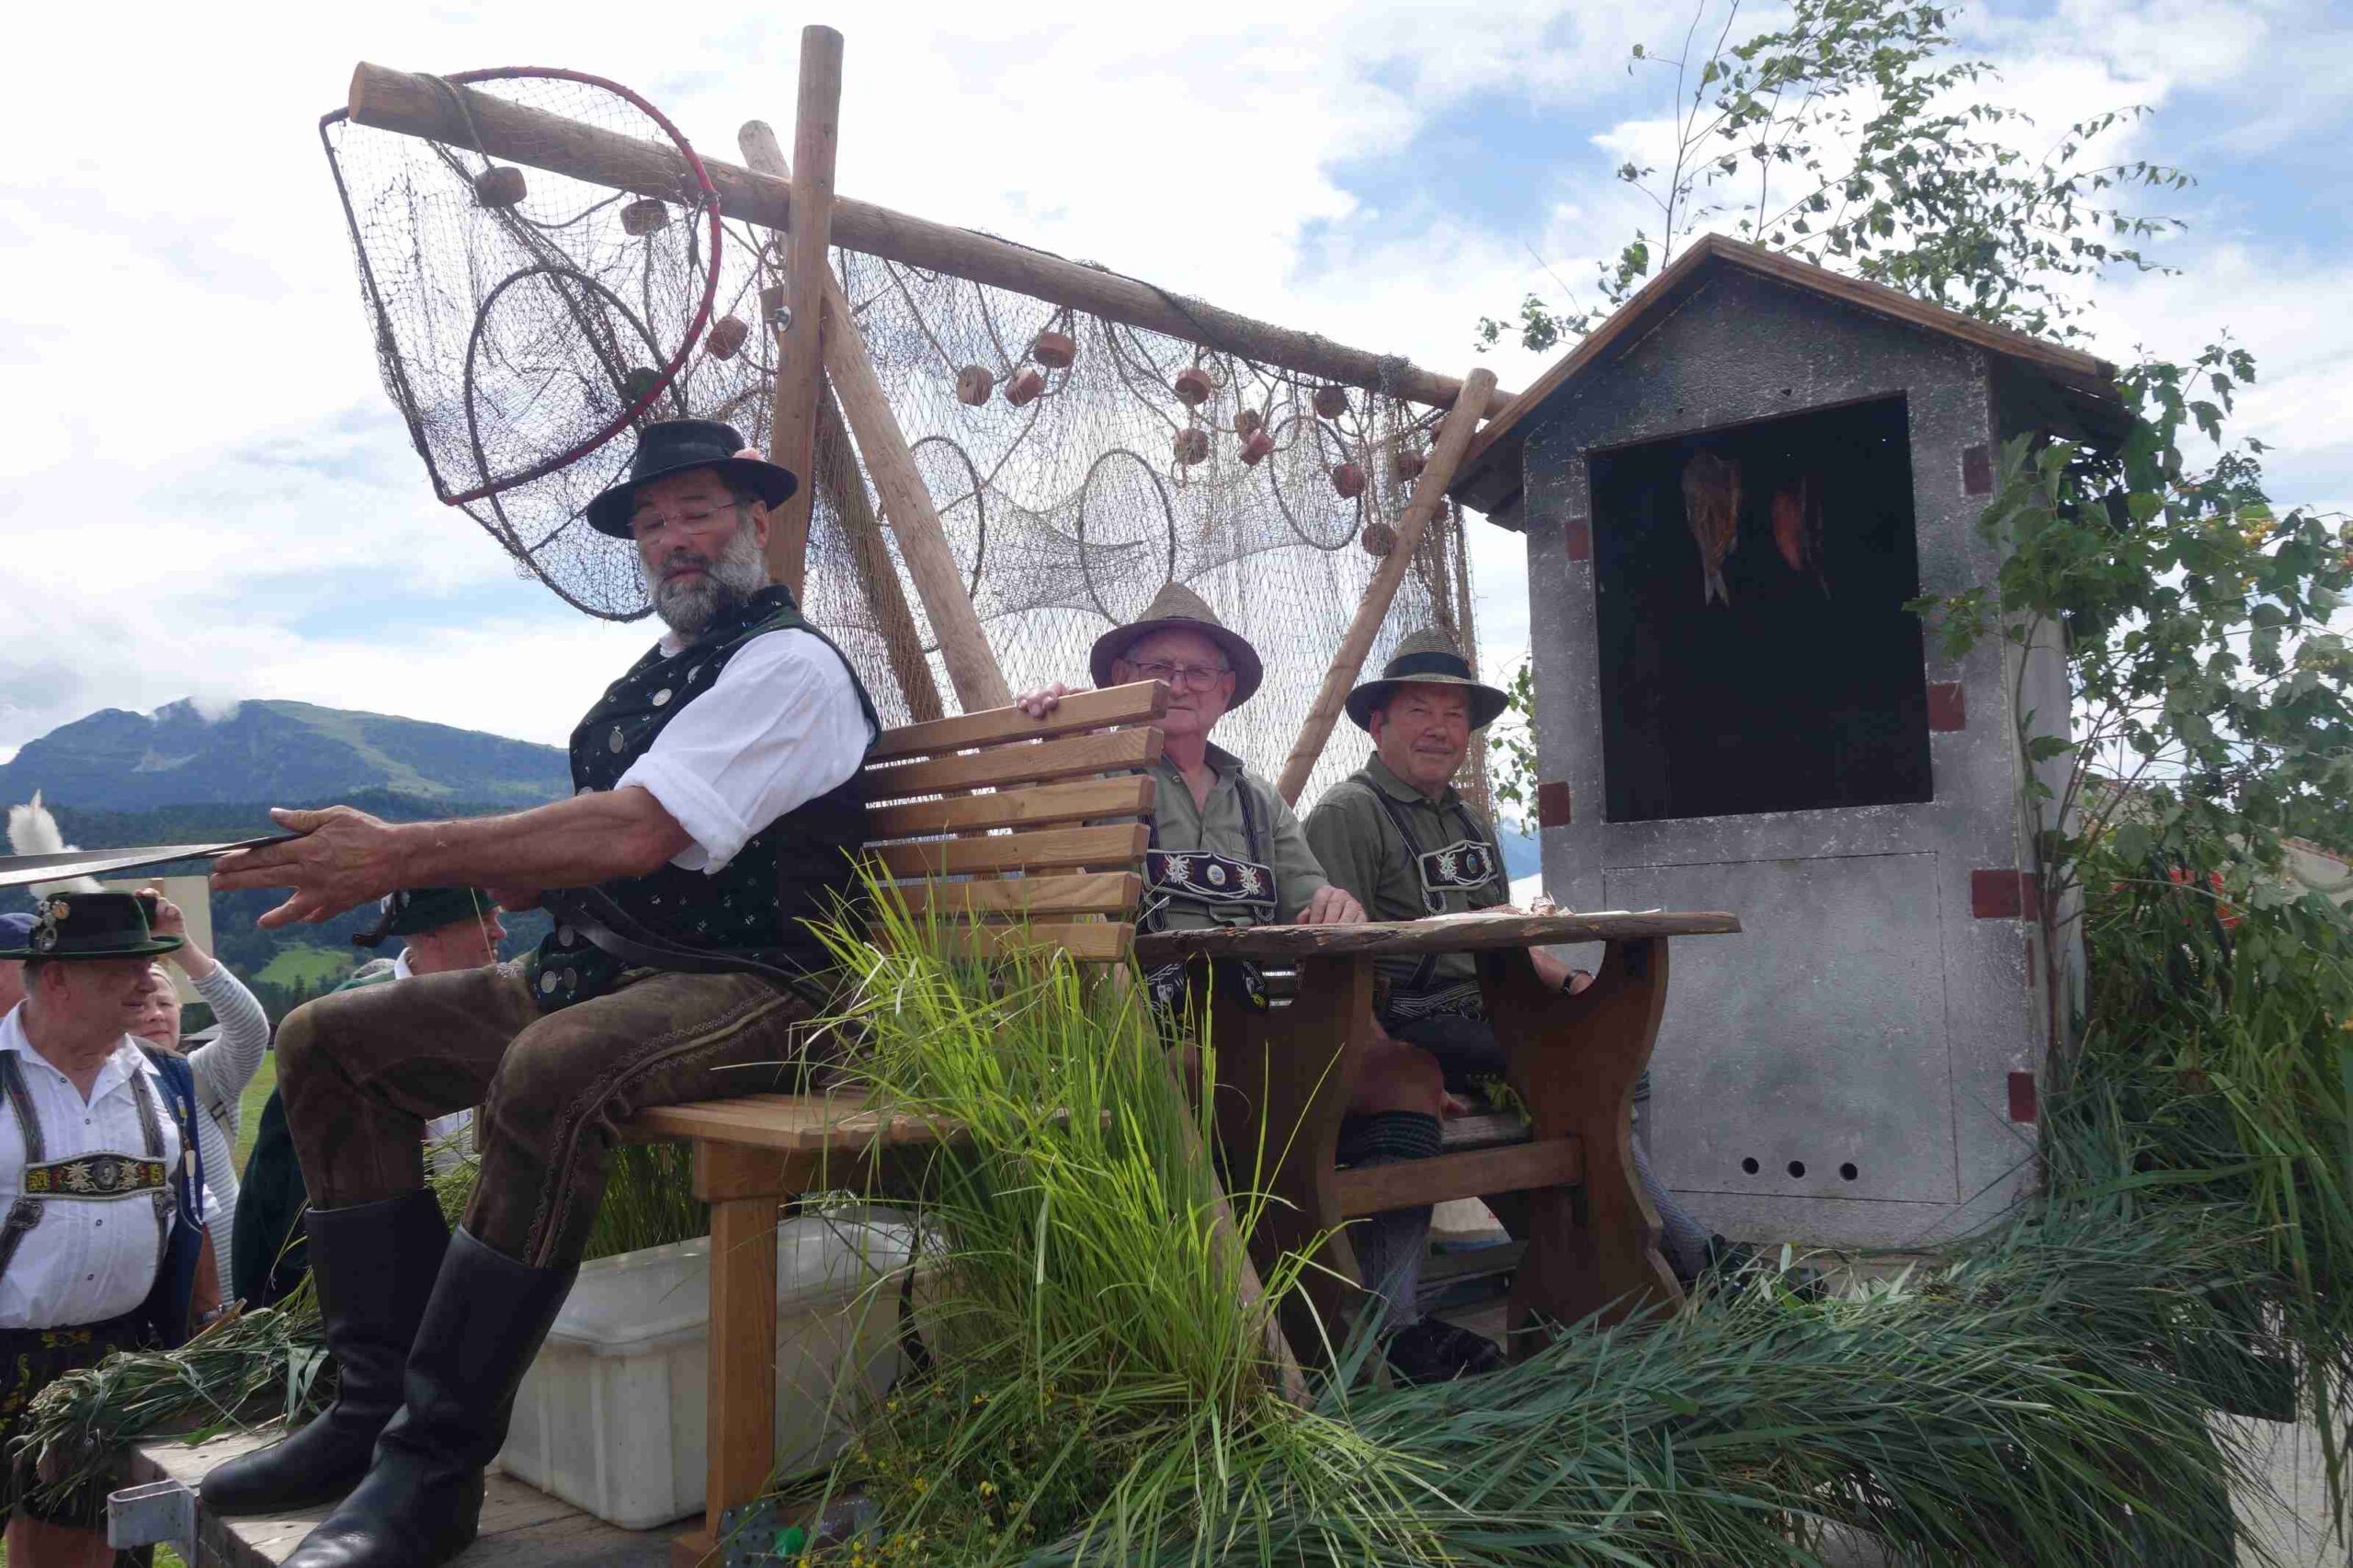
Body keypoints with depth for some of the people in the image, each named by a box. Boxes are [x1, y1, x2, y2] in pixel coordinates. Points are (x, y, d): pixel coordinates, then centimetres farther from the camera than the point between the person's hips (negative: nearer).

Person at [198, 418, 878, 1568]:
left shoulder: (789, 665, -9)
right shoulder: (659, 674, 21)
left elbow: (636, 832, -22)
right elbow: (577, 856, 16)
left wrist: (405, 853, -20)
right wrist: (386, 862, -1)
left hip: (751, 992, -9)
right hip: (601, 966, 10)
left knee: (550, 1071, -38)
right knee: (327, 1041, 3)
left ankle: (432, 1473, -25)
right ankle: (379, 1398, -1)